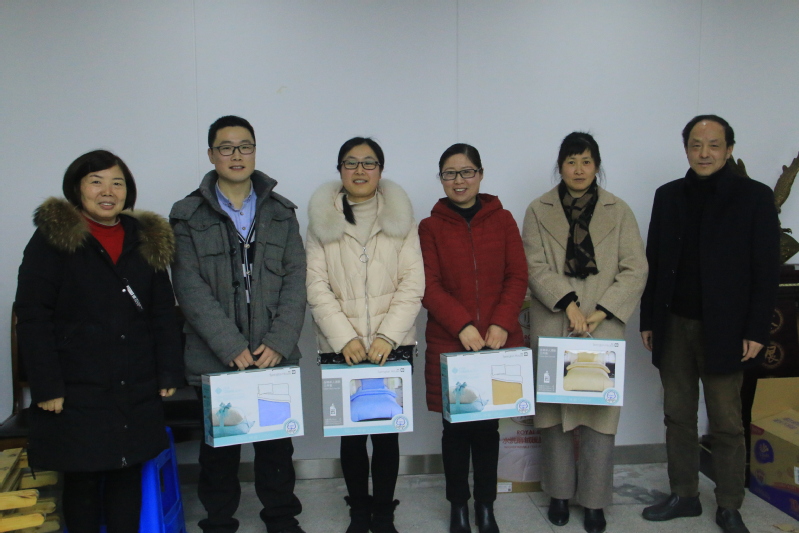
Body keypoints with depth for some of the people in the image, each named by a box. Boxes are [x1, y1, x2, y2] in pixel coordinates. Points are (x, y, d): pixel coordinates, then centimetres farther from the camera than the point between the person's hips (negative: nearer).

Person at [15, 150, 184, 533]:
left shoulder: (148, 240, 10)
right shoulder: (52, 238, -2)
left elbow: (163, 315, 11)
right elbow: (32, 316, -7)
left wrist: (169, 374, 4)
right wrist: (46, 386, -12)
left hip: (136, 393, 4)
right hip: (76, 391, -3)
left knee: (128, 477, 10)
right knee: (82, 481, 5)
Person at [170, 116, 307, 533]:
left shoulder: (281, 212, 9)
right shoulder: (189, 216, 1)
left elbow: (295, 280, 3)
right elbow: (191, 289, -7)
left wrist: (278, 342, -10)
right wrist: (232, 347, -15)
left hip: (275, 357, 2)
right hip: (214, 359, -1)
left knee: (277, 443, 10)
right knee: (219, 447, 9)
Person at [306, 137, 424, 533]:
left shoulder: (400, 217, 6)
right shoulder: (321, 219, 5)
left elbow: (413, 283, 0)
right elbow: (316, 285, -2)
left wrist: (388, 336, -12)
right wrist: (344, 338, -12)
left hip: (393, 345, 0)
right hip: (341, 347, 0)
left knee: (386, 430, 2)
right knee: (351, 431, 4)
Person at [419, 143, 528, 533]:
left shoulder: (502, 220, 9)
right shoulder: (430, 227, 5)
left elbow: (518, 277, 4)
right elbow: (429, 286, -3)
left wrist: (501, 323, -10)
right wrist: (462, 325, -16)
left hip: (499, 341, 1)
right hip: (448, 343, -1)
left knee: (488, 426, 7)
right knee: (456, 427, 5)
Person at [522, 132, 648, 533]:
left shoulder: (618, 211, 7)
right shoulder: (539, 211, 6)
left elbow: (635, 270, 1)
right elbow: (535, 266, -3)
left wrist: (602, 312, -11)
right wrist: (568, 303, -16)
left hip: (603, 329, 0)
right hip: (552, 326, 0)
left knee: (599, 413, 0)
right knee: (554, 410, 6)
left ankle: (594, 500, 13)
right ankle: (559, 492, 22)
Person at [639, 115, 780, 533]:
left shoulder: (754, 197, -3)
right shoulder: (669, 196, 8)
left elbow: (767, 270, -5)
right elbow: (654, 263, 9)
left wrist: (756, 331, -9)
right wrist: (648, 320, 7)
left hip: (724, 329, -3)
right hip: (673, 325, 4)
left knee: (727, 424, 4)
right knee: (678, 416, 10)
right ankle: (683, 496, 23)